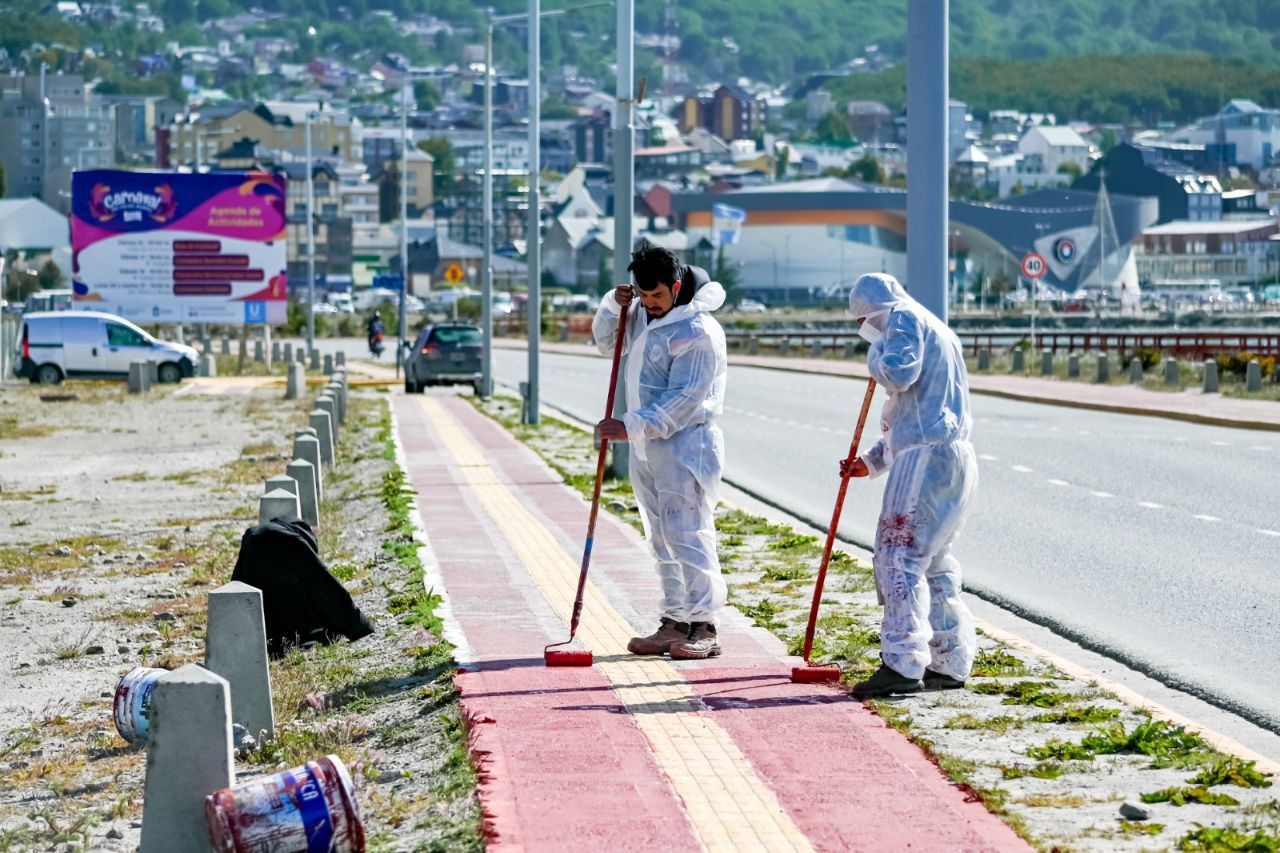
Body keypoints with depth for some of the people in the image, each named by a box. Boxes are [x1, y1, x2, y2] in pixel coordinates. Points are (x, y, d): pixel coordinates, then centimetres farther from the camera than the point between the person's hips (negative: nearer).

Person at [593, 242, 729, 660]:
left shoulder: (698, 331, -16)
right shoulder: (642, 317, 13)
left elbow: (684, 399, -20)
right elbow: (606, 340, 28)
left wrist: (632, 426, -23)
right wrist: (614, 305, 7)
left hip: (686, 446, -9)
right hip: (646, 446, 9)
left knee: (687, 536, -11)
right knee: (662, 540, 10)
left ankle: (704, 628, -8)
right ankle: (674, 623, 14)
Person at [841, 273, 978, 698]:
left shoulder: (903, 318, -2)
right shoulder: (935, 330, 29)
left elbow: (899, 374, -21)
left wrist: (875, 356, 0)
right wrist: (872, 460, 27)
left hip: (927, 456, -10)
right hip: (950, 457, 10)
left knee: (899, 556, -13)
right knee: (933, 561, 14)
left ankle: (902, 664, -19)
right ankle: (950, 662, 16)